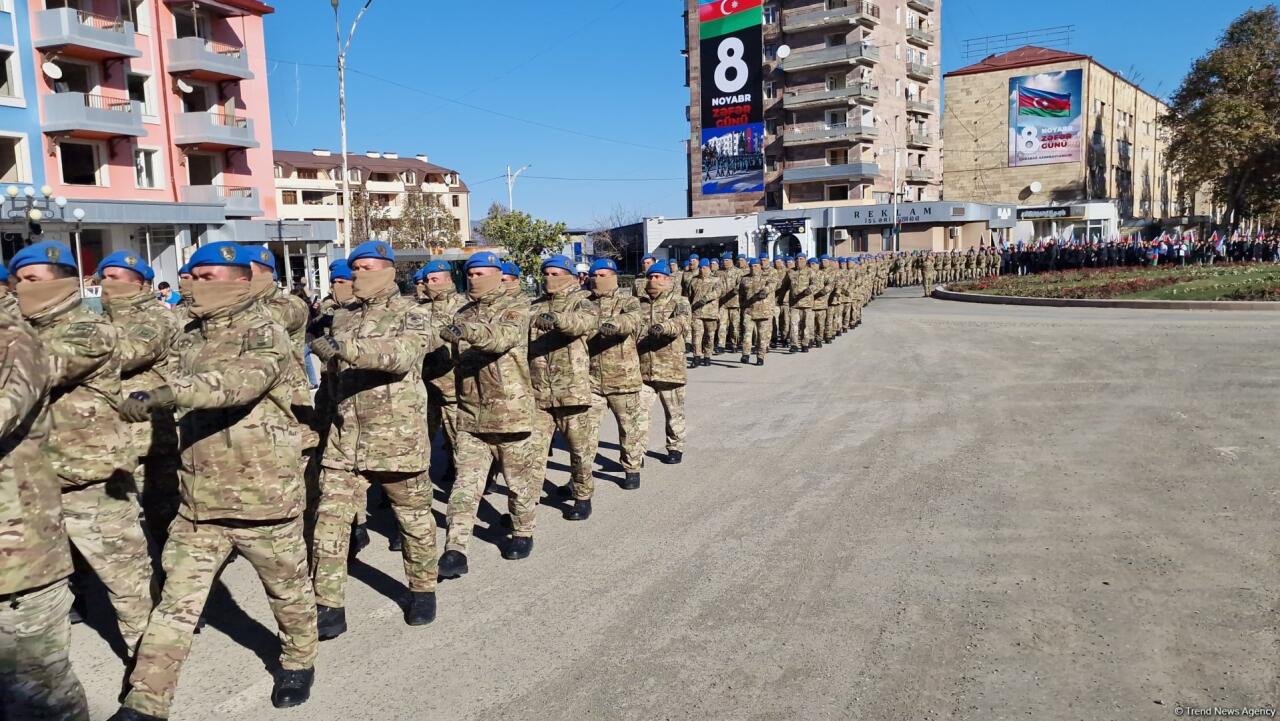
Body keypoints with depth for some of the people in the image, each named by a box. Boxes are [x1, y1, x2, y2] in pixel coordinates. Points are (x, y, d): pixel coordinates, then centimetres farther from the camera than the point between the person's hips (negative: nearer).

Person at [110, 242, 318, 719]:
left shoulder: (265, 336, -13)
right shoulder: (191, 339, 8)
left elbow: (236, 382, -34)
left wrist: (163, 395, -42)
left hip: (263, 495, -5)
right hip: (199, 499, 5)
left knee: (287, 589, 14)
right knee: (176, 602, 7)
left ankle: (298, 662, 38)